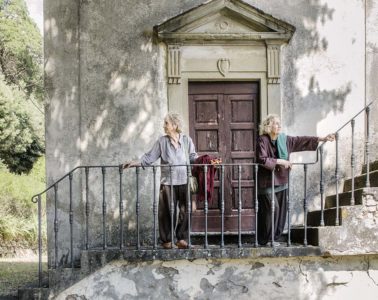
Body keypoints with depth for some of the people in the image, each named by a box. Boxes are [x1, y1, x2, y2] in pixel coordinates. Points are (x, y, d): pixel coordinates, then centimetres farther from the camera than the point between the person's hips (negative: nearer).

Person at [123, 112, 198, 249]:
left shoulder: (186, 140, 7)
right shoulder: (162, 141, 6)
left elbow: (193, 157, 5)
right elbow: (150, 157, 4)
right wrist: (136, 163, -7)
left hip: (184, 181, 1)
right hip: (167, 182, 0)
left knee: (185, 211, 1)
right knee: (167, 212, -1)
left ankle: (182, 239, 13)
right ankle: (167, 240, 10)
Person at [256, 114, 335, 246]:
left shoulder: (284, 140, 8)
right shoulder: (262, 141, -11)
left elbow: (302, 140, 11)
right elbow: (262, 159, -21)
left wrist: (322, 139, 8)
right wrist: (280, 161, -16)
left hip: (281, 181, 7)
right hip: (267, 182, -7)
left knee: (281, 210, 5)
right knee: (271, 208, -11)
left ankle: (274, 238, 14)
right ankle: (264, 240, -1)